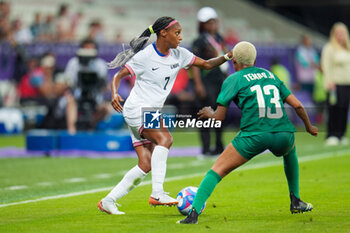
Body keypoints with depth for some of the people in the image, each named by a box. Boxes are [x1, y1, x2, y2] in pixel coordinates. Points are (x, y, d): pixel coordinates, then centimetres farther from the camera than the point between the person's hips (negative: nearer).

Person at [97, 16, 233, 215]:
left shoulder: (179, 55, 6)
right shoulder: (145, 57, -12)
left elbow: (207, 64, 9)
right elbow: (118, 76, -8)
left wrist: (227, 57, -8)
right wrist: (115, 94, -28)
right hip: (136, 110, -8)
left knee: (146, 165, -1)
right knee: (165, 138, -30)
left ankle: (108, 201, 7)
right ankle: (157, 193, -33)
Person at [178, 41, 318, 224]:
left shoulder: (233, 79, 11)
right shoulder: (270, 75, 23)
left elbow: (219, 117, 7)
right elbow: (297, 105, 20)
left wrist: (209, 113, 30)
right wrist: (309, 127, 36)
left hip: (254, 135, -4)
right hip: (283, 134, 4)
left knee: (217, 170, 3)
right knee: (290, 152, 39)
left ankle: (193, 213, -11)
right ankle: (295, 201, 36)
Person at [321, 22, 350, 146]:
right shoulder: (329, 48, -3)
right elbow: (326, 66, -8)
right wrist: (330, 82, -16)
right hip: (335, 84, -6)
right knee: (334, 110, -11)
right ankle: (332, 136, -8)